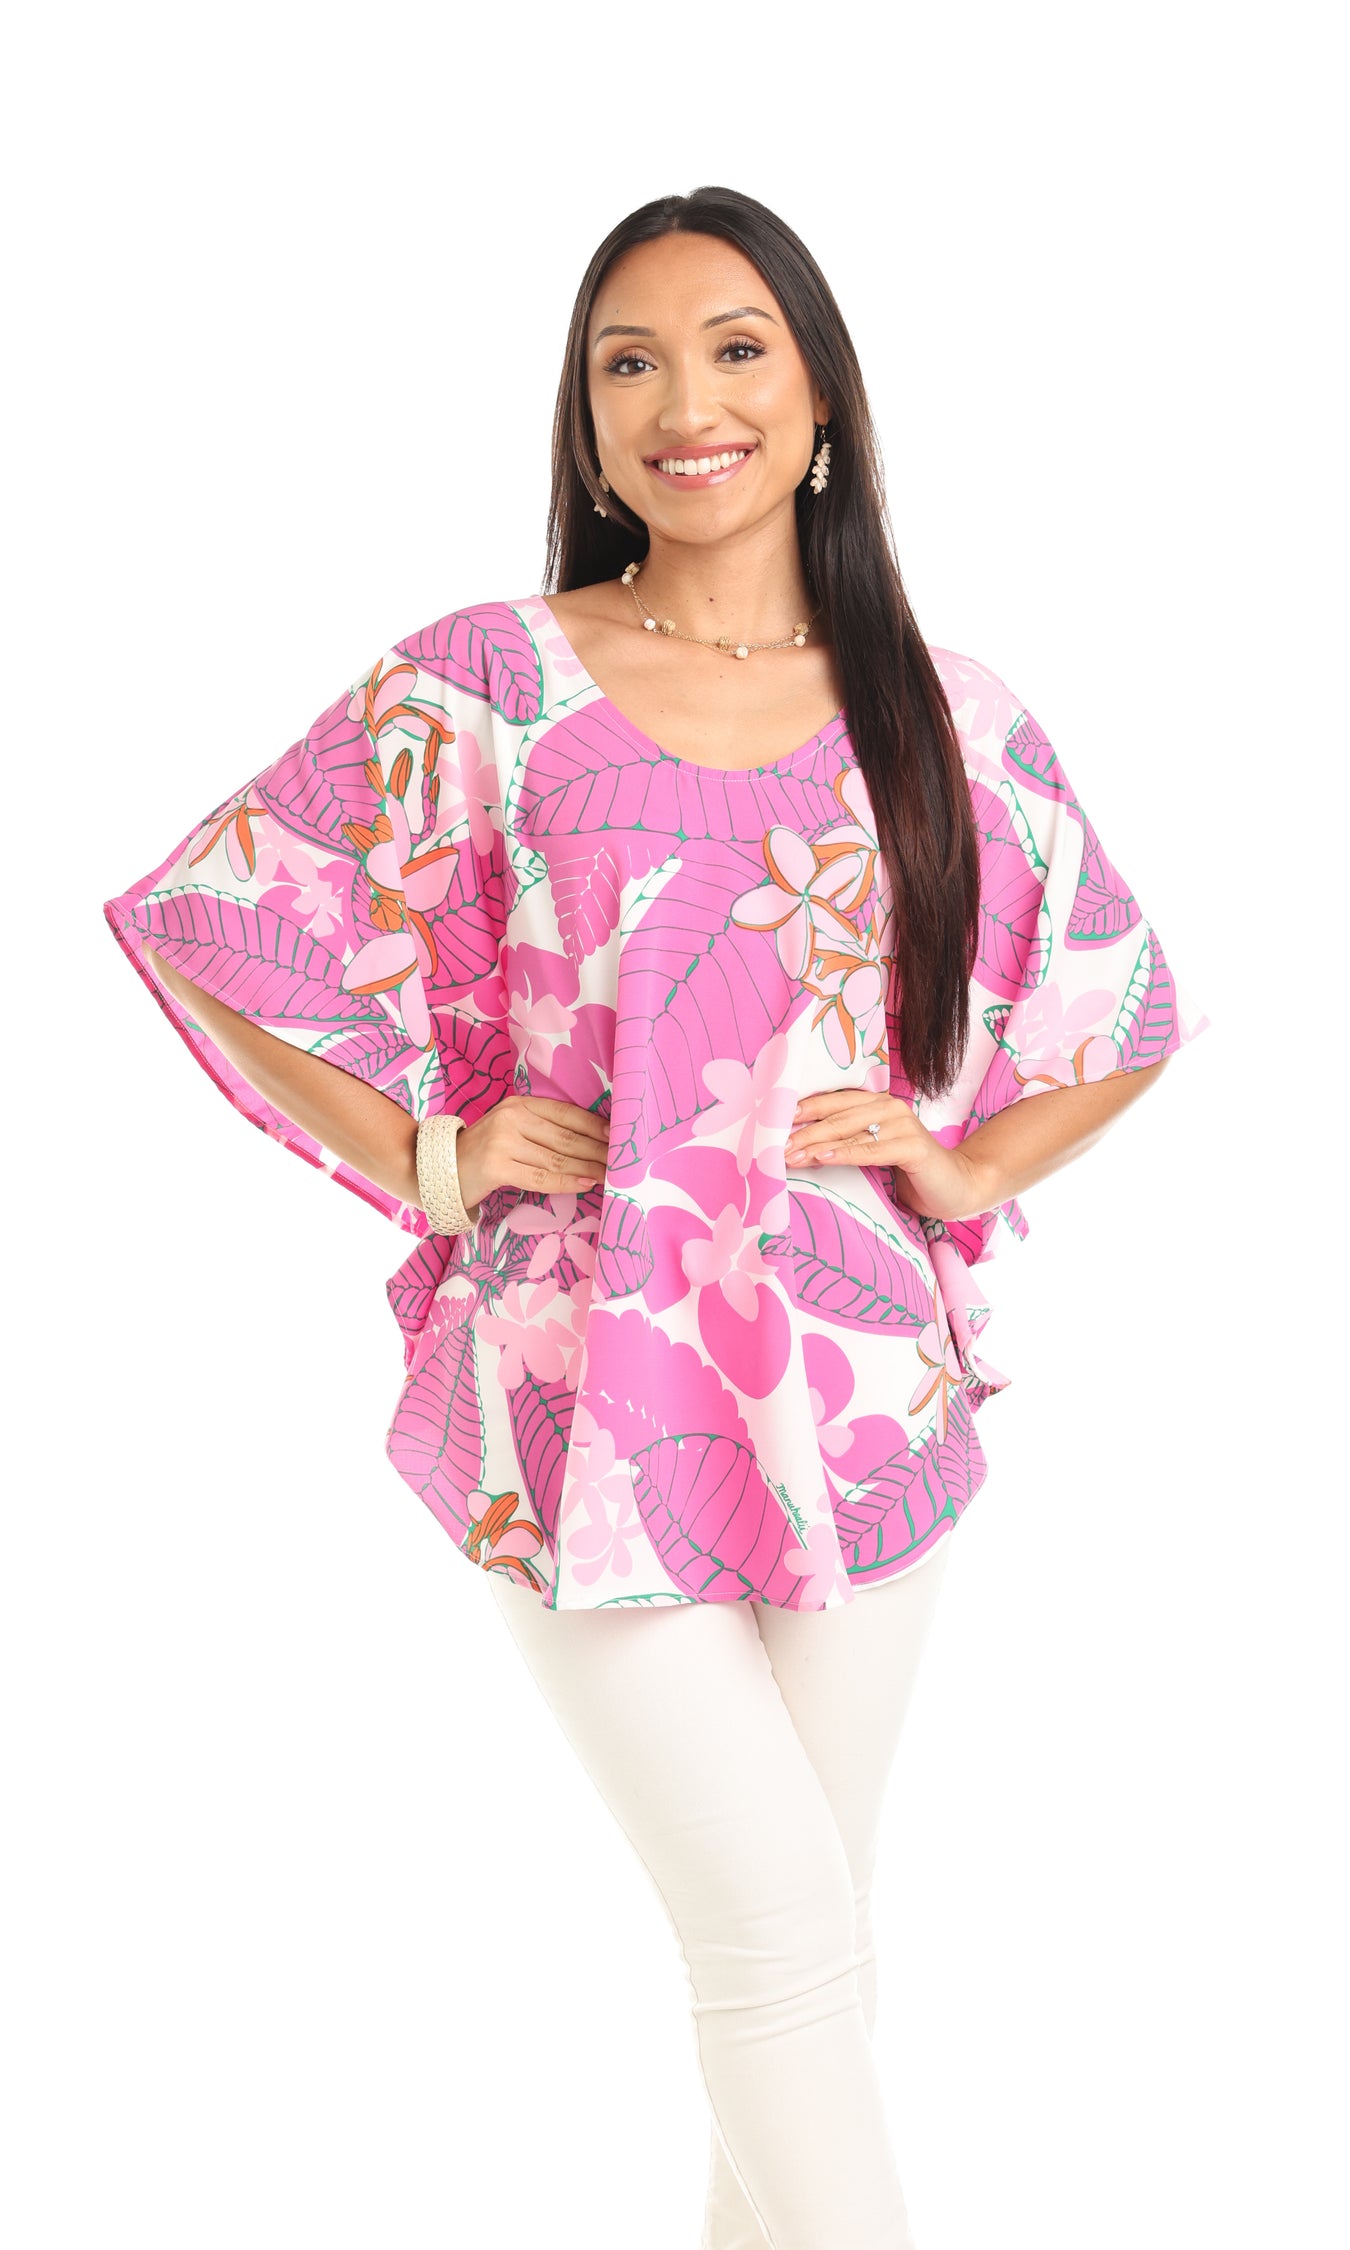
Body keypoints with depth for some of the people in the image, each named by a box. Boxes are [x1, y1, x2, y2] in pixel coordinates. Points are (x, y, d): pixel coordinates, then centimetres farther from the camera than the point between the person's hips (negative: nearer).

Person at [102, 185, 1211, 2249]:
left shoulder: (948, 719, 5)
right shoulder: (491, 683, -2)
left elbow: (1128, 1010, 17)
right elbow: (209, 920, 2)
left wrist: (970, 1164, 2)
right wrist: (428, 1156, -4)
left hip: (861, 1383, 3)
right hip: (589, 1395, -3)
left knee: (801, 1923, 14)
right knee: (782, 1925, -8)